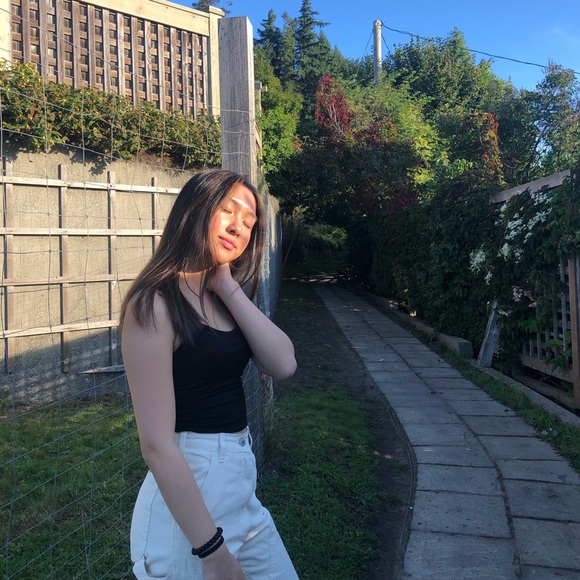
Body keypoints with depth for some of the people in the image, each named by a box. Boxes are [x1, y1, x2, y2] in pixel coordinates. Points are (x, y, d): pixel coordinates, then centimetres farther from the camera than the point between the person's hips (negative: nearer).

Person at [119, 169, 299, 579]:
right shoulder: (155, 303, -18)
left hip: (241, 482, 8)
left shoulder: (226, 298, 6)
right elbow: (157, 444, -22)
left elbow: (284, 365, -8)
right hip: (189, 490, -8)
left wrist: (229, 287, -12)